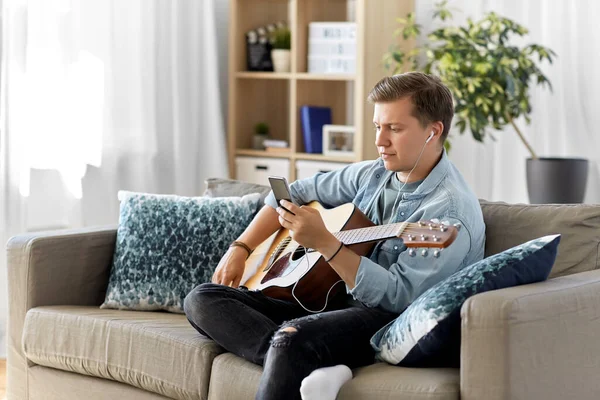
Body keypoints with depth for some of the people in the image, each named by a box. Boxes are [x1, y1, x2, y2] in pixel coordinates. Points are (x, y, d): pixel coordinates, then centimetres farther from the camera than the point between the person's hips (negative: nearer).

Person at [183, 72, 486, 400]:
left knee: (292, 337, -40)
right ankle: (305, 368, -25)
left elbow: (398, 296, -23)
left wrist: (324, 243, -27)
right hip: (332, 299, 10)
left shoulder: (452, 212, -15)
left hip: (393, 321, -9)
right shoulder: (373, 174, 9)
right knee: (202, 299, -4)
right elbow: (294, 193, 22)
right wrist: (240, 248, 11)